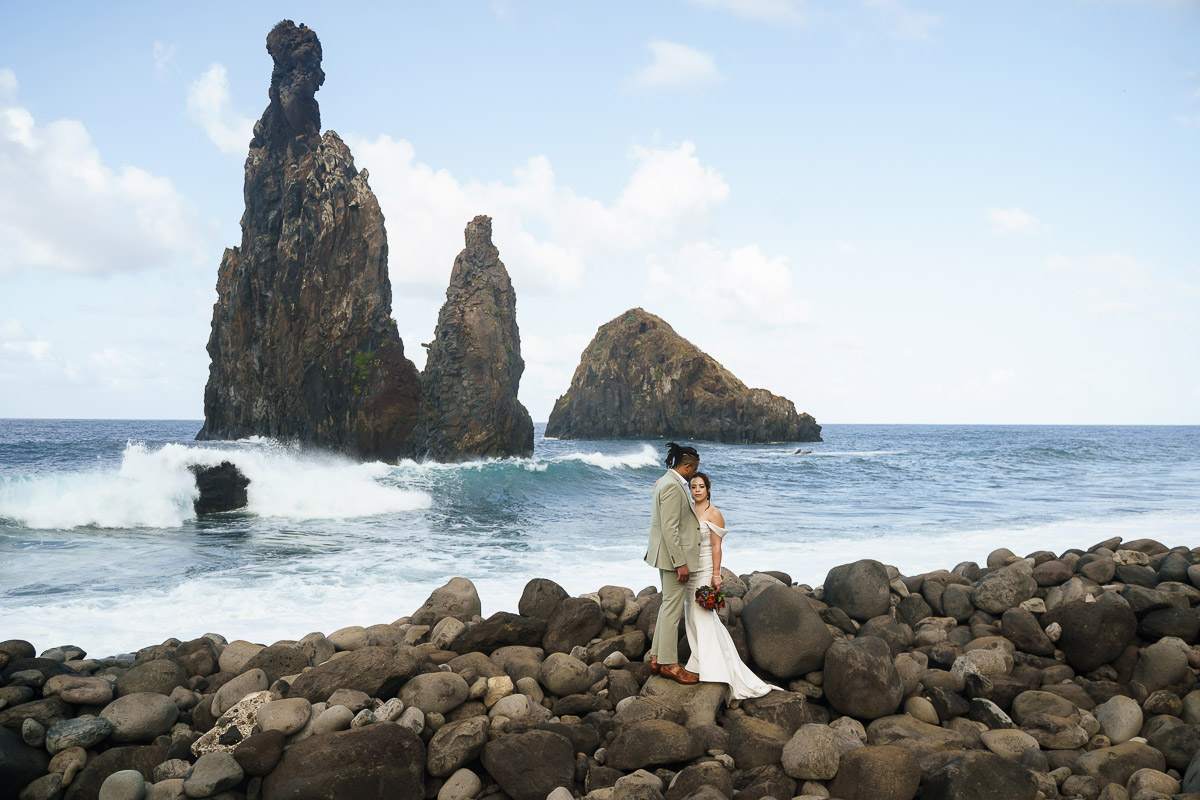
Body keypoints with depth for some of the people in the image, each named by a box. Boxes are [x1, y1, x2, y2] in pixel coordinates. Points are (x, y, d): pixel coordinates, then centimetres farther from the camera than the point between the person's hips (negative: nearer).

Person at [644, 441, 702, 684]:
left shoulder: (665, 482, 12)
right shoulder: (672, 486, -20)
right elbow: (669, 528, -24)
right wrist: (680, 563, -23)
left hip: (669, 555, 11)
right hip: (674, 555, -11)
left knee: (669, 606, 17)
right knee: (673, 609, -3)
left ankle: (657, 658, 23)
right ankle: (669, 664, 4)